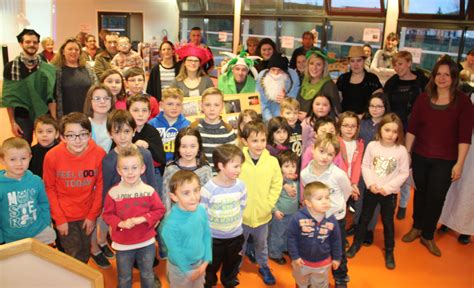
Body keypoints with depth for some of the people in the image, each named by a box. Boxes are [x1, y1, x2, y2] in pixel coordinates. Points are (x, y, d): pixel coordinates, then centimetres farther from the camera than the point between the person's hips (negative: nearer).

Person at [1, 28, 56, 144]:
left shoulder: (48, 68, 0)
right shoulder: (11, 67, -4)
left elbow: (51, 96, 0)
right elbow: (9, 97, -3)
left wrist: (54, 119, -4)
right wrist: (12, 122, -6)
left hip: (44, 115, 1)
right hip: (22, 116, -1)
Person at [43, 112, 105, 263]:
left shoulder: (99, 154, -16)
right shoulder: (52, 156, -18)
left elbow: (100, 186, -6)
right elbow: (49, 188, -7)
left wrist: (93, 215, -4)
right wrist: (59, 219, -6)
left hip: (88, 215, 2)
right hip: (64, 216, -1)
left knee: (85, 254, 18)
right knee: (73, 257, 8)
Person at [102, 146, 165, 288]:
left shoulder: (149, 191, -11)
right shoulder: (113, 192, -13)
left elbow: (159, 210, -6)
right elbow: (107, 214, -5)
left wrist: (143, 219, -19)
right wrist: (120, 223, -21)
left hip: (146, 242, 0)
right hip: (122, 244, 0)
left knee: (147, 275, 20)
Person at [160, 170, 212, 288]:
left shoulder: (201, 210, -16)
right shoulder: (171, 223, -32)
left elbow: (207, 235, -3)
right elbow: (175, 251, -21)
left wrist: (205, 261, -4)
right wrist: (188, 271, -10)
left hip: (200, 263, 5)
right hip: (179, 268, -5)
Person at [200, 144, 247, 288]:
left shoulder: (240, 186, -12)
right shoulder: (209, 188, -25)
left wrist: (235, 221, 5)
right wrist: (213, 224, -9)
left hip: (235, 235, 3)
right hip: (213, 237, -3)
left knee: (232, 264, 26)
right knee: (211, 265, 19)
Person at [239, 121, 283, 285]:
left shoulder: (272, 161, -11)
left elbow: (276, 185, -1)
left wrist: (268, 205, -6)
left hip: (262, 214, 2)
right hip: (241, 215, -2)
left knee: (261, 244, 25)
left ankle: (264, 267, 48)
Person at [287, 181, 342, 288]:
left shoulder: (331, 219, -16)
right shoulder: (298, 218, -26)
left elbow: (336, 240, -3)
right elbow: (291, 238, -16)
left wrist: (337, 258, 4)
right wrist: (294, 256, -13)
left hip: (323, 263, 2)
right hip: (302, 261, -1)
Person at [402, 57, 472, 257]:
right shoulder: (423, 98, 1)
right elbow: (412, 128, 3)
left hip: (445, 161, -2)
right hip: (420, 157, 2)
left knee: (436, 198, 5)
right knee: (420, 193, 16)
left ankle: (428, 236, 24)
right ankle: (417, 227, 36)